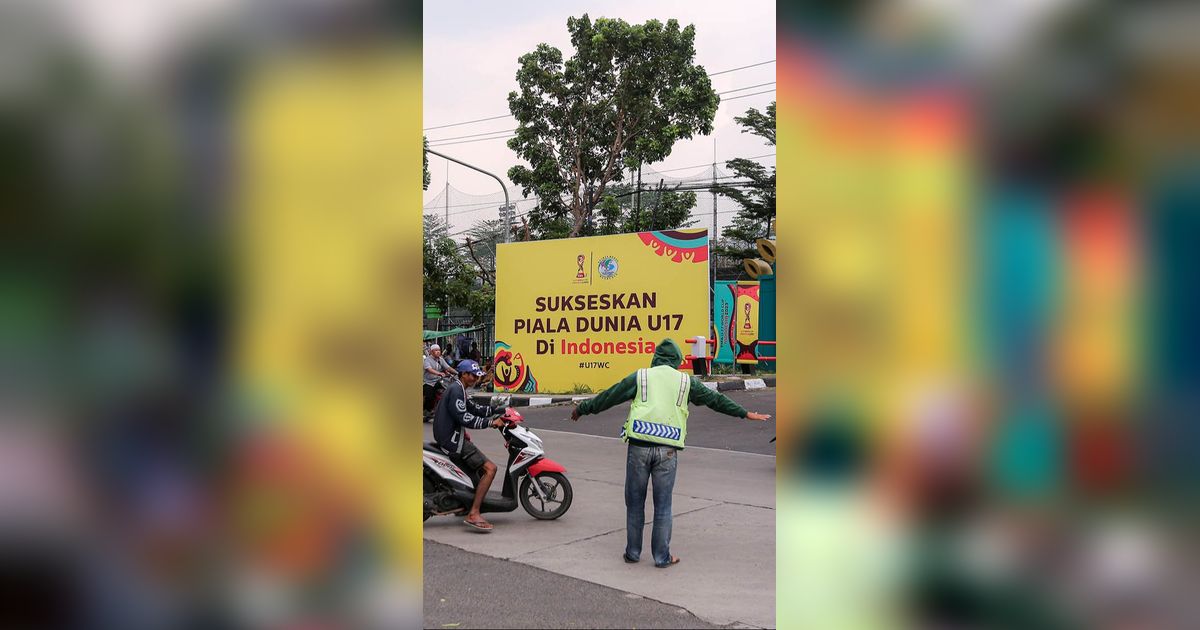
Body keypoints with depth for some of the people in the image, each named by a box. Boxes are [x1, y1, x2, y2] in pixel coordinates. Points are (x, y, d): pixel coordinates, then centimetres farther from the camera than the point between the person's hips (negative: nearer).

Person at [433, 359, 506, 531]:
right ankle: (473, 514, -22)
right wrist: (490, 423, -22)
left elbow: (474, 408, 21)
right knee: (490, 468, -17)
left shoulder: (459, 389, 19)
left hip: (450, 437, 11)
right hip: (452, 440, -11)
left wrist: (500, 410, 14)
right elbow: (463, 417, -24)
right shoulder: (456, 390, -14)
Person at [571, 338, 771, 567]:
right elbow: (715, 399, 18)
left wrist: (582, 409, 26)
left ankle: (633, 552, 19)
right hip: (668, 449, 0)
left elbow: (608, 396, 13)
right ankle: (662, 557, 14)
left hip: (639, 445, 0)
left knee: (635, 503, 12)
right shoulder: (686, 381, 12)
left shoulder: (640, 377, 9)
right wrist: (746, 414, 29)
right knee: (663, 505, 9)